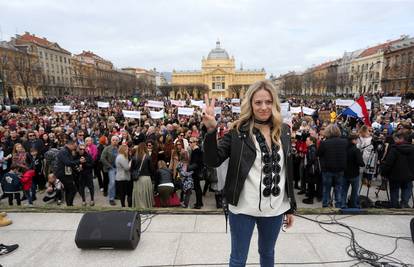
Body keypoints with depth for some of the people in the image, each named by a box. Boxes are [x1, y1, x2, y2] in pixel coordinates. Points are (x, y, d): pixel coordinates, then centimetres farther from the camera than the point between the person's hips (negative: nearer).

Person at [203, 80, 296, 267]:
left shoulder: (283, 131, 2)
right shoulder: (238, 132, -10)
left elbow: (288, 171, 7)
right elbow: (212, 161, -16)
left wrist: (291, 206, 9)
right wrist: (211, 130, -32)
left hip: (275, 209, 4)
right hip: (243, 208, -3)